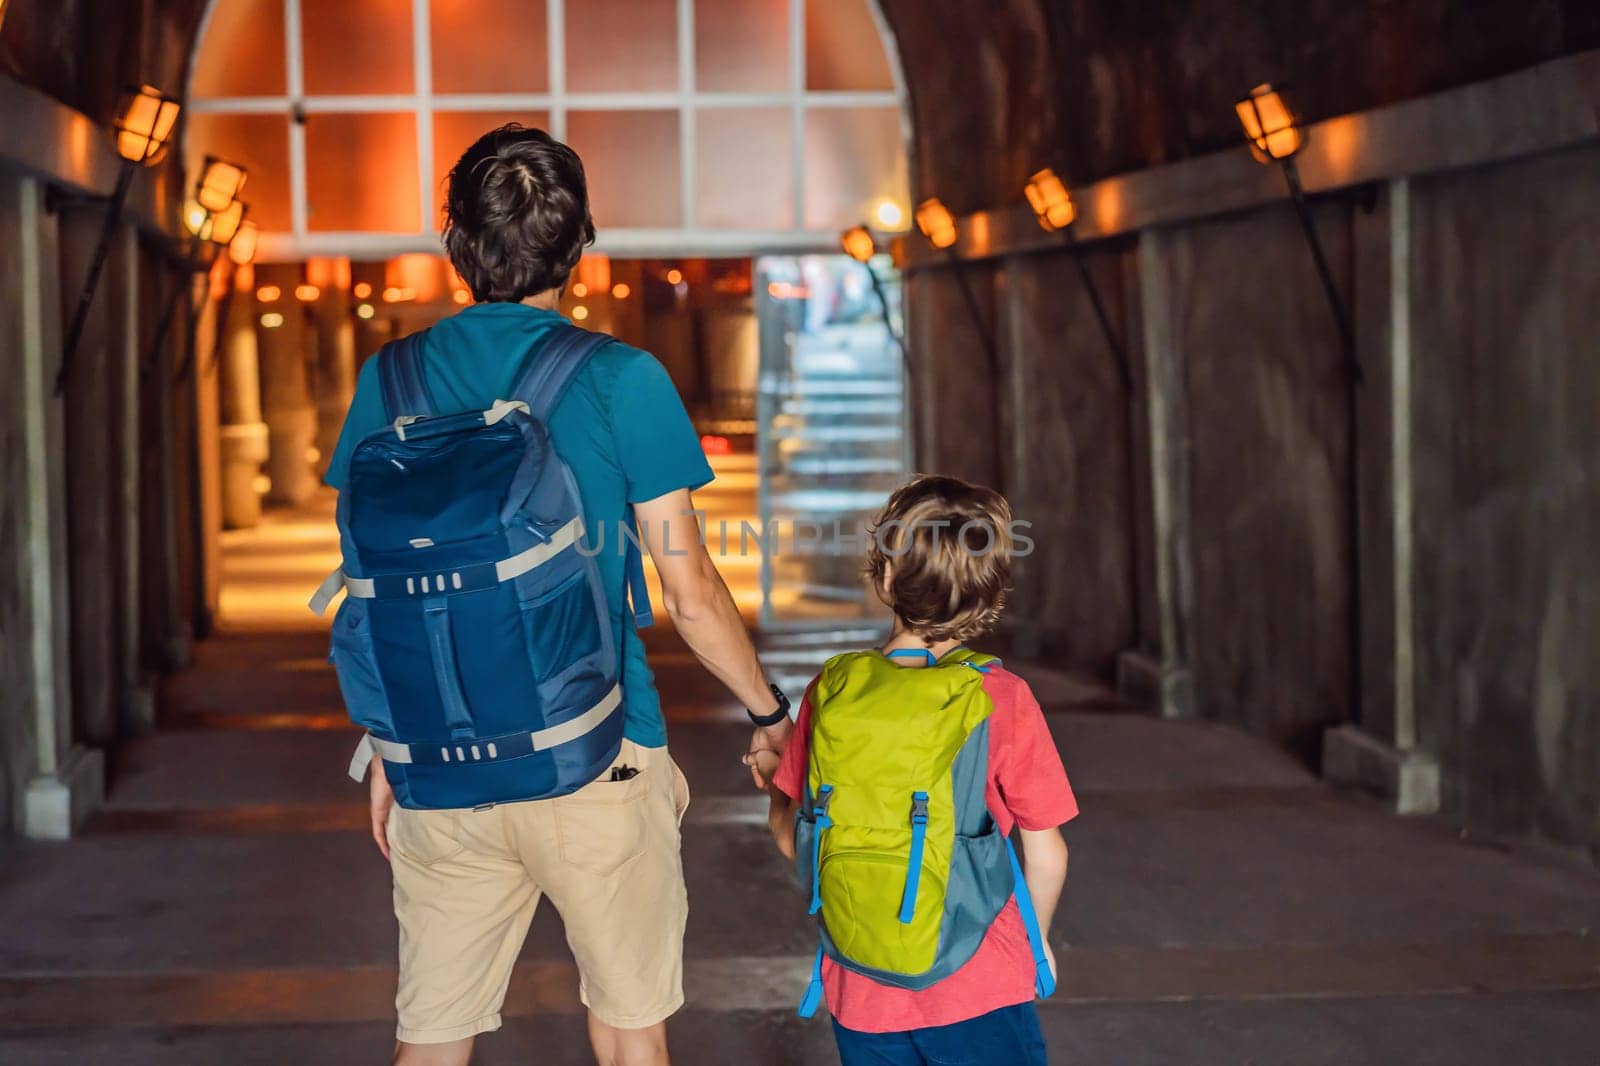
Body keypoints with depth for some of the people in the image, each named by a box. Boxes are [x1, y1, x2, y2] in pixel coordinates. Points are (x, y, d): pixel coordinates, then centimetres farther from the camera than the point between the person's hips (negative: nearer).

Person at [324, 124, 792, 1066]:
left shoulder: (392, 381, 2)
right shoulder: (623, 382, -7)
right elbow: (690, 593, -6)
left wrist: (386, 753, 17)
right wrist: (770, 711, 10)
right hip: (597, 764, -3)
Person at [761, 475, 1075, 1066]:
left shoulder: (831, 689, -4)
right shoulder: (1001, 697, -10)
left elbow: (789, 835, 6)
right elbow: (1046, 853, -3)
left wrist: (771, 775, 26)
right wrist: (1037, 938, 16)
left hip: (860, 993, 3)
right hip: (978, 992, -3)